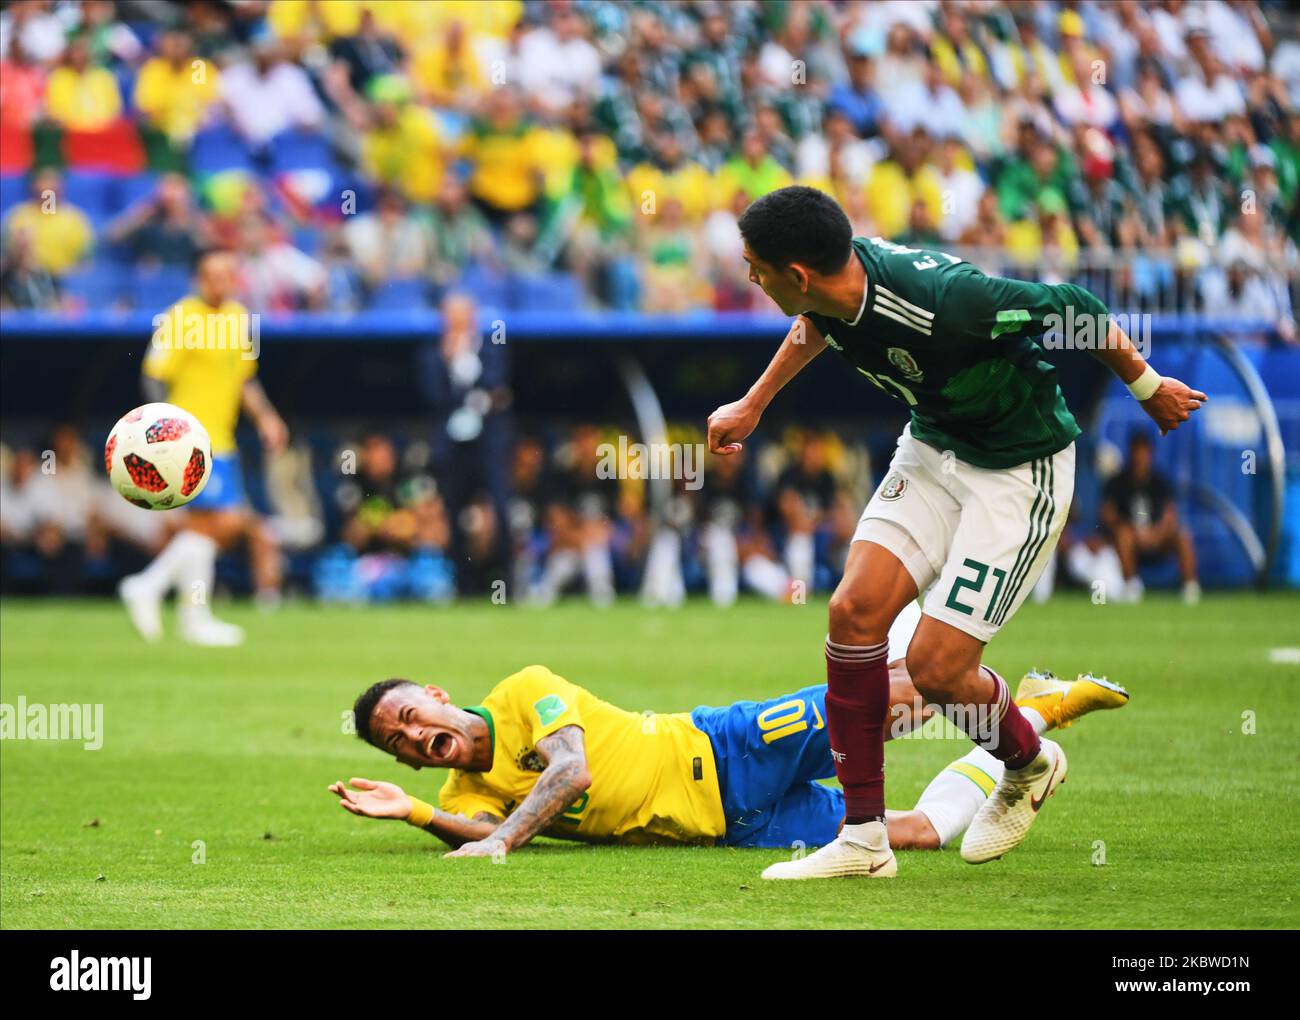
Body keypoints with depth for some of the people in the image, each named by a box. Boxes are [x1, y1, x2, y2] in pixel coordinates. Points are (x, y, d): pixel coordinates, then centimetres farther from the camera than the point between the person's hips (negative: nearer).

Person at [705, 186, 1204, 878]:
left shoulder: (940, 297, -35)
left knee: (935, 667, -11)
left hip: (1022, 470, -7)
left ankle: (1029, 763, 24)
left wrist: (1146, 385, -5)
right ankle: (863, 839, 0)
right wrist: (753, 404, 24)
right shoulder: (834, 289, -12)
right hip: (933, 449, 7)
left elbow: (1072, 307, -20)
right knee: (855, 611, -10)